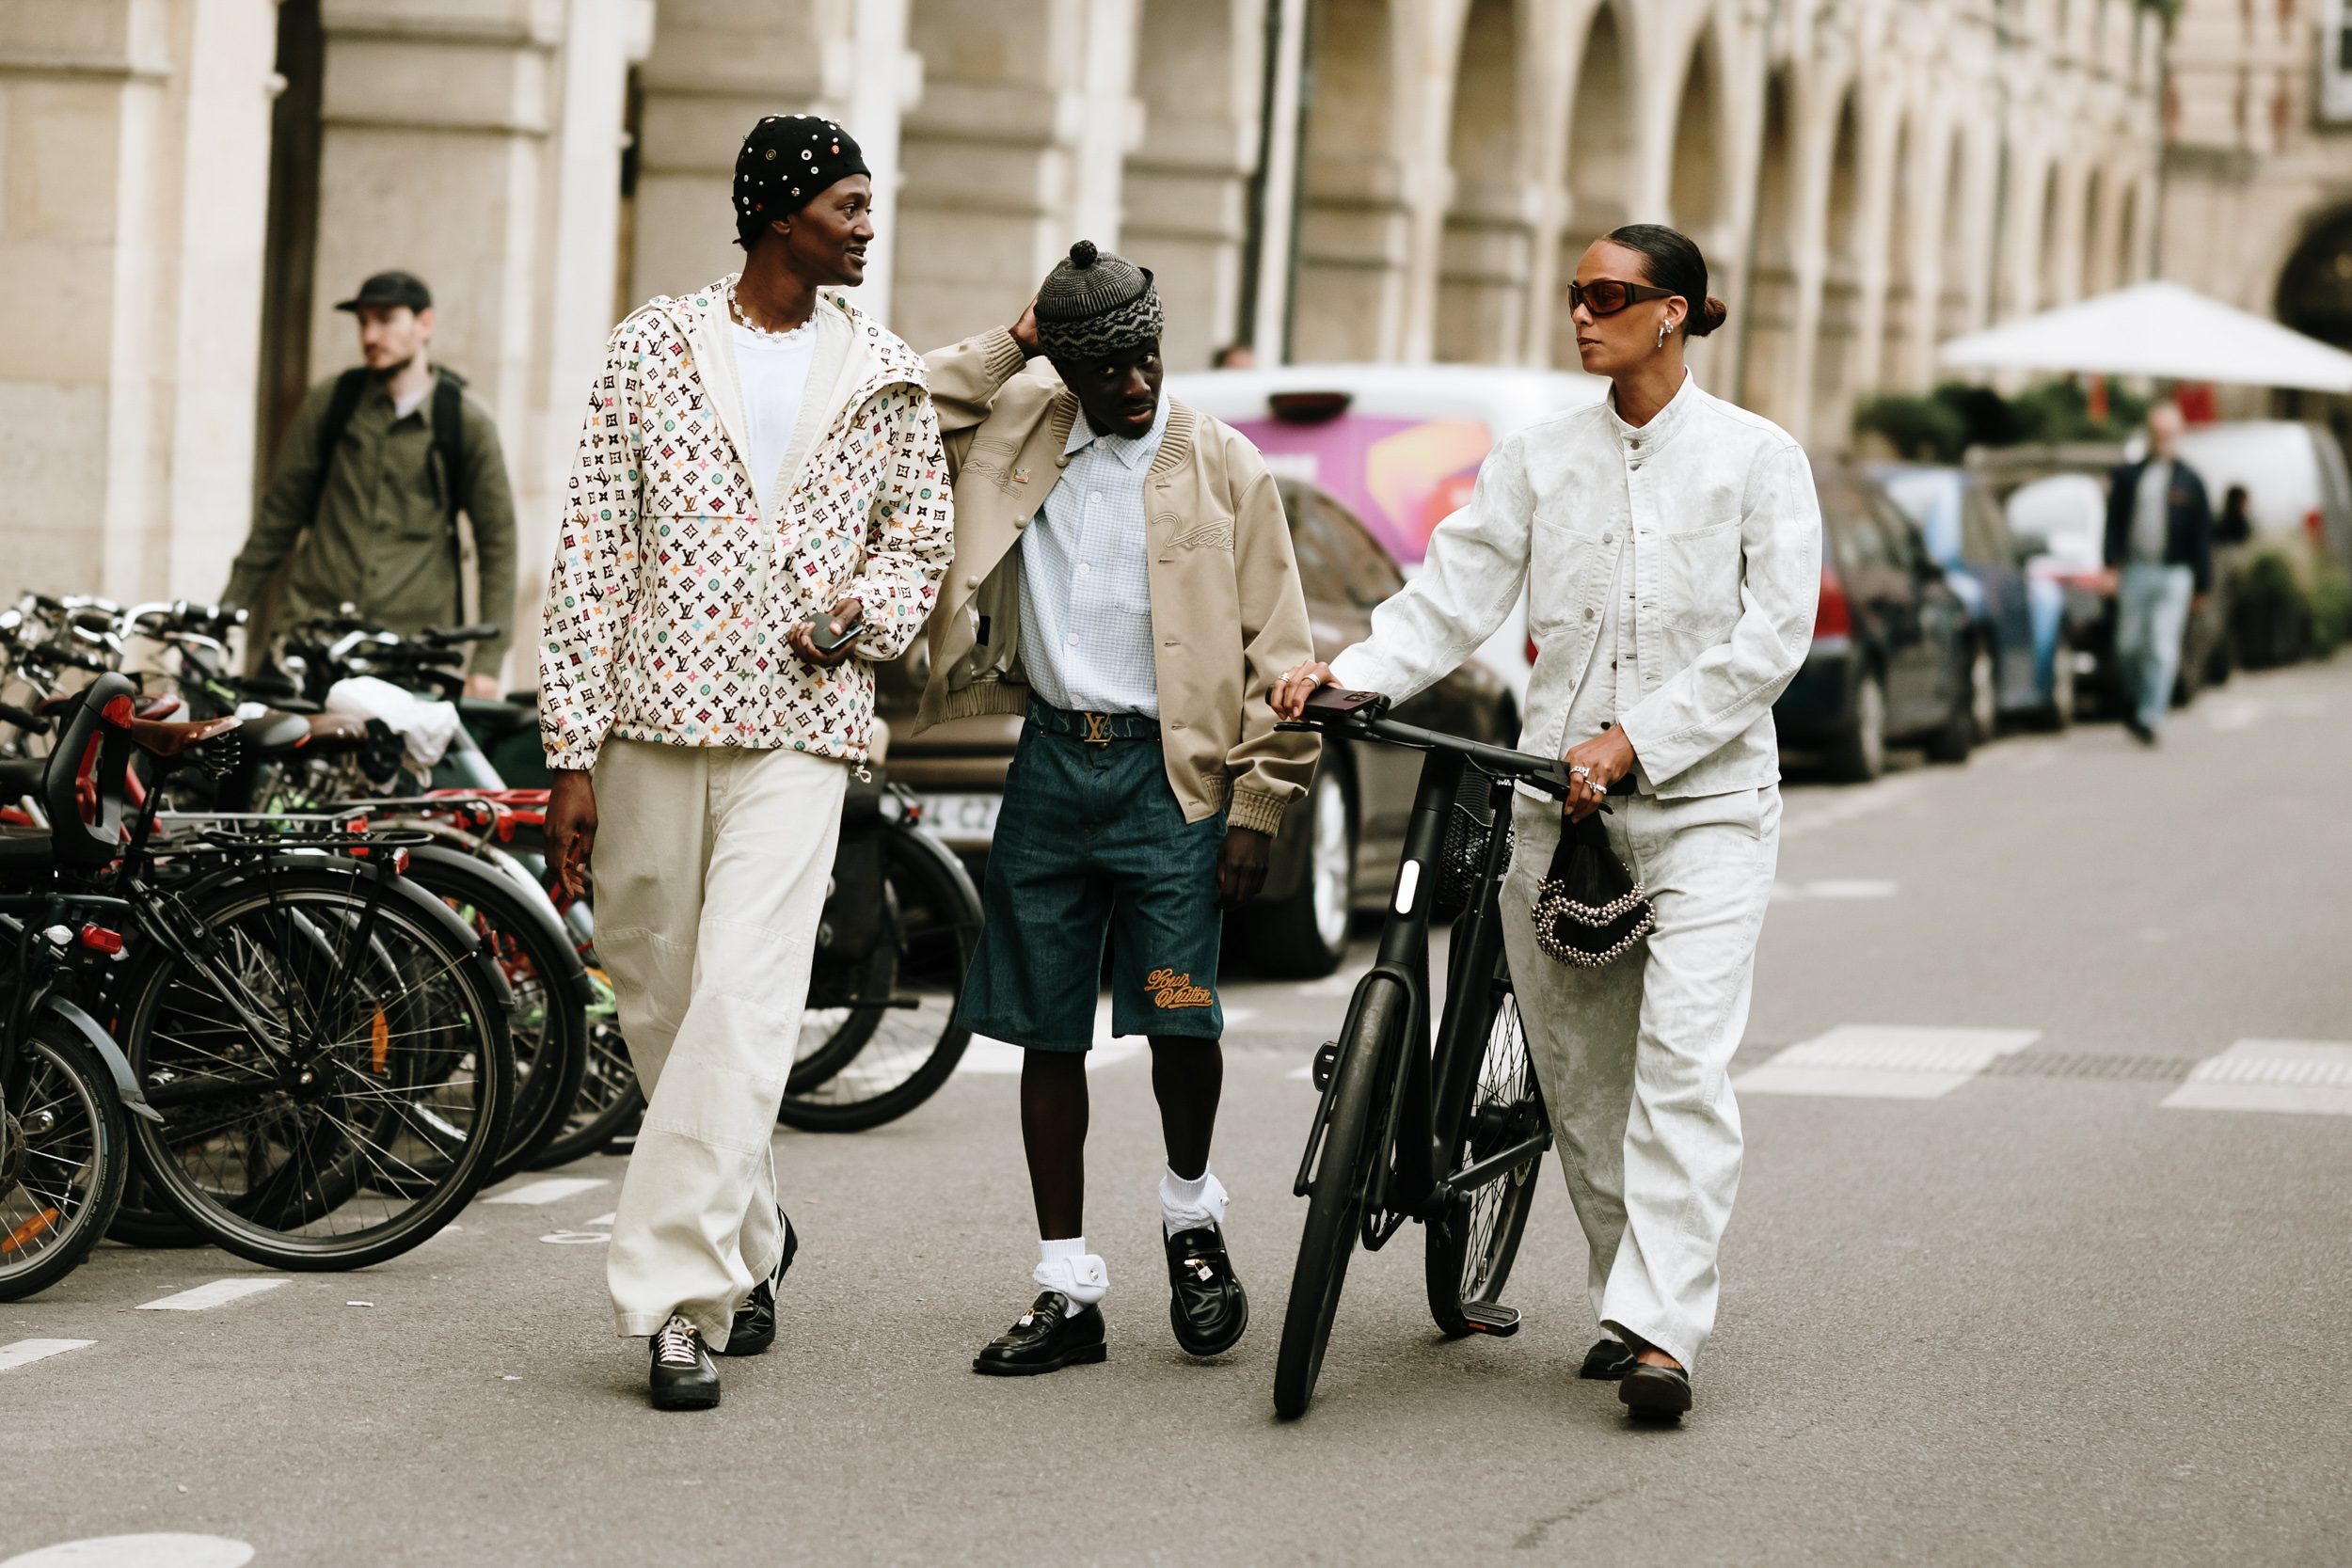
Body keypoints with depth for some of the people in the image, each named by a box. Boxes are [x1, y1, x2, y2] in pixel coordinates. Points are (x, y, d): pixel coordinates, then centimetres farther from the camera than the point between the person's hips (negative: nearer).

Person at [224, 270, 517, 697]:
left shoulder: (467, 422, 3)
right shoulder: (330, 401, 9)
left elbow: (498, 542, 5)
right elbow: (279, 513, 16)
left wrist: (488, 662, -2)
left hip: (415, 635, -2)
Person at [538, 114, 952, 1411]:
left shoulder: (887, 380, 7)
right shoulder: (652, 349, 4)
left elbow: (921, 538, 18)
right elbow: (590, 552, 2)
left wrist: (864, 613, -6)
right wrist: (572, 753, -3)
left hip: (799, 731, -1)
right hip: (652, 721, 1)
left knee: (744, 1004, -14)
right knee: (658, 1009, 9)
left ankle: (680, 1298, -13)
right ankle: (749, 1238, 31)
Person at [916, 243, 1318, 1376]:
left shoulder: (1224, 467, 0)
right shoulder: (1019, 437, 10)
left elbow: (1275, 647, -1)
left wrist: (1258, 807, -7)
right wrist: (1008, 344, 3)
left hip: (1170, 772, -3)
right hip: (1049, 768, 3)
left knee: (1179, 1016, -12)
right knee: (1048, 1035, 5)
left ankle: (1192, 1219, 18)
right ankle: (1066, 1292, 13)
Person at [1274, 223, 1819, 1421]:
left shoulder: (1756, 458, 1)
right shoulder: (1539, 459, 11)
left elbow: (1773, 635, -6)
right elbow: (1454, 592, 3)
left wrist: (1636, 739, -15)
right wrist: (1349, 674, -14)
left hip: (1705, 799, -4)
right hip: (1555, 799, 4)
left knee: (1681, 1062, -16)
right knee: (1579, 1076, 7)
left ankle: (1661, 1330, -21)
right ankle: (1626, 1300, 19)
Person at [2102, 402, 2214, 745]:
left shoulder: (2189, 482, 8)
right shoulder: (2127, 476, 10)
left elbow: (2202, 536, 8)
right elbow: (2113, 524, 9)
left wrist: (2202, 586, 5)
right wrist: (2112, 566, -3)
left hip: (2173, 574, -1)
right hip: (2134, 571, 1)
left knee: (2162, 648, -9)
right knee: (2128, 646, 2)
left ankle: (2149, 718, -11)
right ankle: (2139, 701, 25)